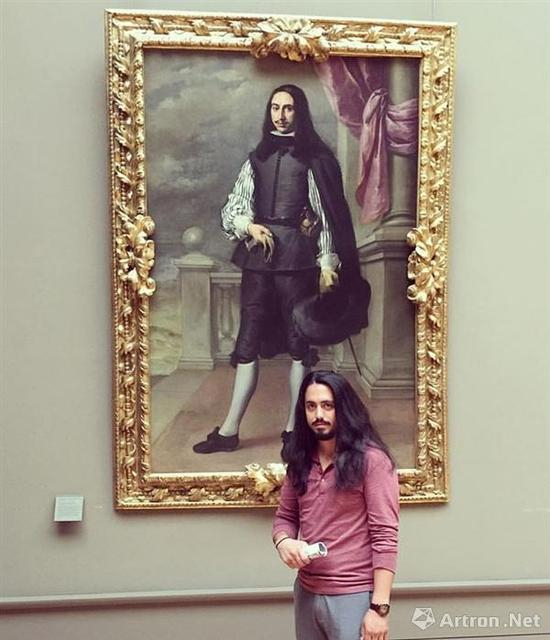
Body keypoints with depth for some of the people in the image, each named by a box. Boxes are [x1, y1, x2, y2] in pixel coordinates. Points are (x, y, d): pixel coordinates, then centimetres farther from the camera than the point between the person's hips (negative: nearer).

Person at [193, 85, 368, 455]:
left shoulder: (314, 158, 3)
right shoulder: (257, 159, 15)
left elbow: (327, 215, -1)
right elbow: (231, 210, 15)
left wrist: (327, 264, -8)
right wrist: (249, 226, -6)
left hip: (296, 258, -4)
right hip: (258, 257, 4)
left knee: (299, 344, 1)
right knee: (248, 343, 4)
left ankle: (293, 429, 9)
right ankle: (229, 431, 6)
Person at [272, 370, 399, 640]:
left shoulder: (372, 459, -11)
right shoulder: (300, 461, 7)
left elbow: (385, 536, -14)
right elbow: (285, 517, 15)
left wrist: (379, 606, -18)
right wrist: (283, 541, -8)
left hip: (354, 597, -6)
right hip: (306, 593, 6)